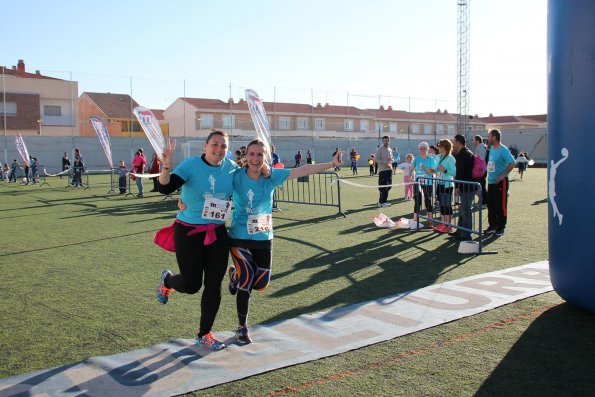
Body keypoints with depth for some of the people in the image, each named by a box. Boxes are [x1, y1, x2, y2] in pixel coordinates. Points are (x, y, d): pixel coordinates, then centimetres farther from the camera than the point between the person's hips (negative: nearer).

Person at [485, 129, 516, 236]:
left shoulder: (503, 150, -14)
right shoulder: (491, 149, 11)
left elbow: (512, 164, -22)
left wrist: (502, 176, -22)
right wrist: (489, 175, 12)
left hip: (500, 182, -8)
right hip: (491, 182, 8)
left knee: (501, 206, -1)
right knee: (491, 205, 13)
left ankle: (500, 228, 7)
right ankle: (492, 225, 23)